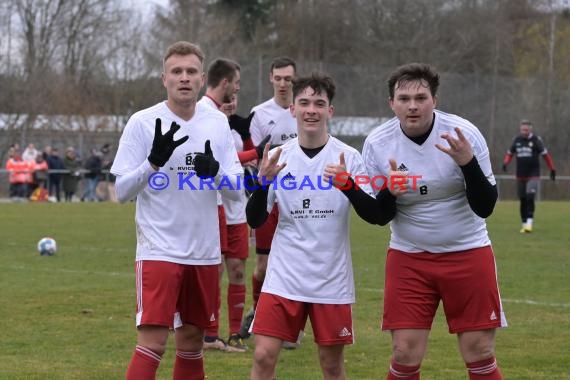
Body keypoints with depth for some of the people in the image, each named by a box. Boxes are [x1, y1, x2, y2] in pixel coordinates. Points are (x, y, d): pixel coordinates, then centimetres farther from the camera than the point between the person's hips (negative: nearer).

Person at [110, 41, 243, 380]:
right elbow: (122, 191, -7)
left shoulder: (218, 123, 5)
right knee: (153, 341, -13)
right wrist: (155, 159, -23)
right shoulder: (142, 123, -6)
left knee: (192, 340, 13)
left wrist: (214, 171, -18)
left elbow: (236, 189, 4)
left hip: (204, 252, 5)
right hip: (159, 250, -4)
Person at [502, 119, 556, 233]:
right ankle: (524, 224, 15)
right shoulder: (517, 140, 6)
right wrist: (505, 163, -4)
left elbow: (545, 155, -4)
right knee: (522, 200, 6)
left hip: (533, 175, -4)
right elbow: (509, 153, 16)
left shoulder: (536, 140, -6)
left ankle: (529, 222, -17)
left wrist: (552, 170, -6)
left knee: (530, 197, -19)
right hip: (520, 175, 4)